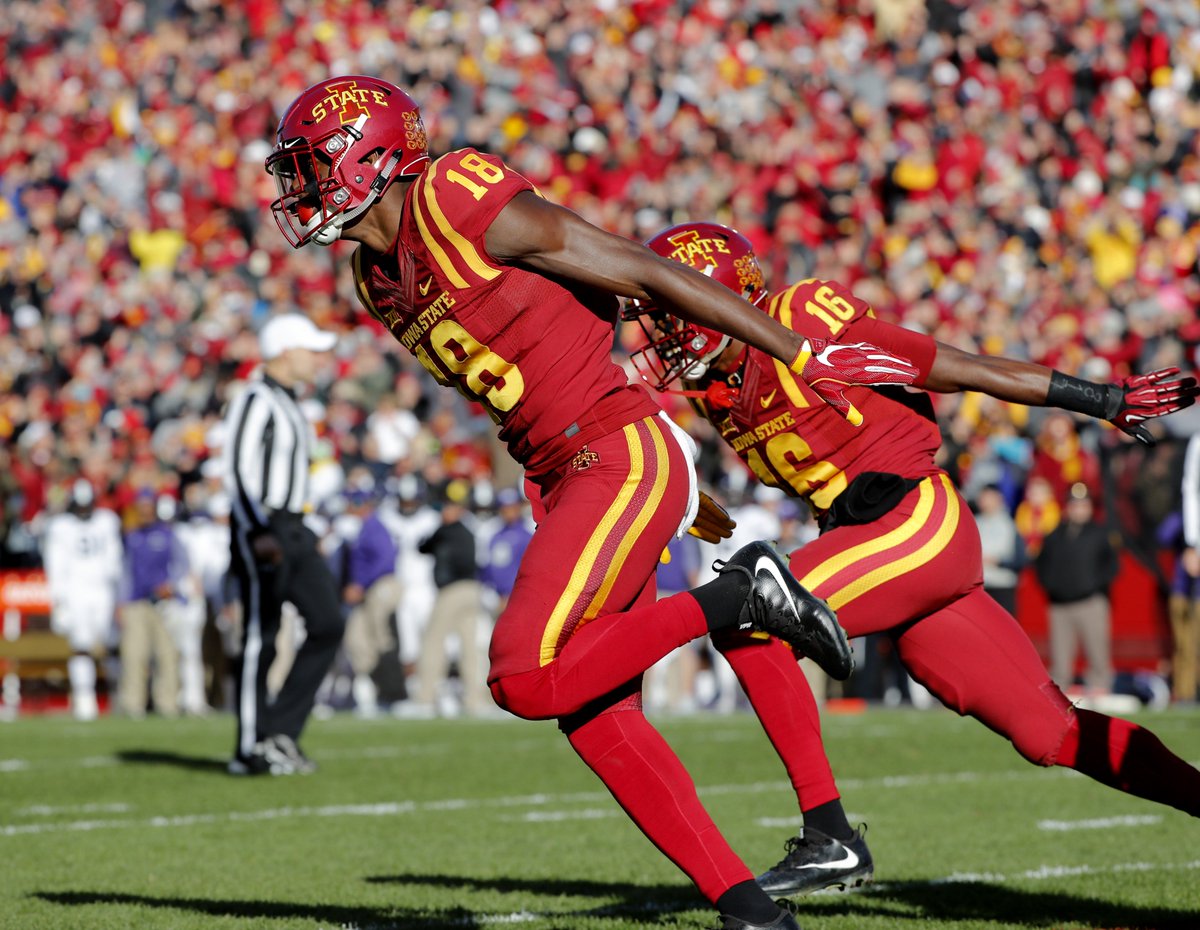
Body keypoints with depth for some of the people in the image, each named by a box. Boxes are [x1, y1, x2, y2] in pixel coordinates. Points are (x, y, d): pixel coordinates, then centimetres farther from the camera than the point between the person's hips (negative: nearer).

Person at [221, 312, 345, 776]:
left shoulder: (289, 403, 18)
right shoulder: (255, 400, -12)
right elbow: (237, 473, -19)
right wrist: (260, 532, -26)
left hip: (291, 530, 9)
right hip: (259, 529, -9)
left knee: (328, 625, 2)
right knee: (260, 640, -5)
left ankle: (280, 731, 6)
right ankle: (250, 750, 2)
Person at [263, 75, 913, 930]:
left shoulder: (461, 203, -13)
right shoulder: (382, 280, 14)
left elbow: (645, 273, -11)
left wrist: (805, 358, -9)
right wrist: (679, 499, 23)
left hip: (623, 458, -9)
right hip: (562, 476, 9)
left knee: (526, 679, -17)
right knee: (596, 716, 4)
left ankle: (737, 598, -5)